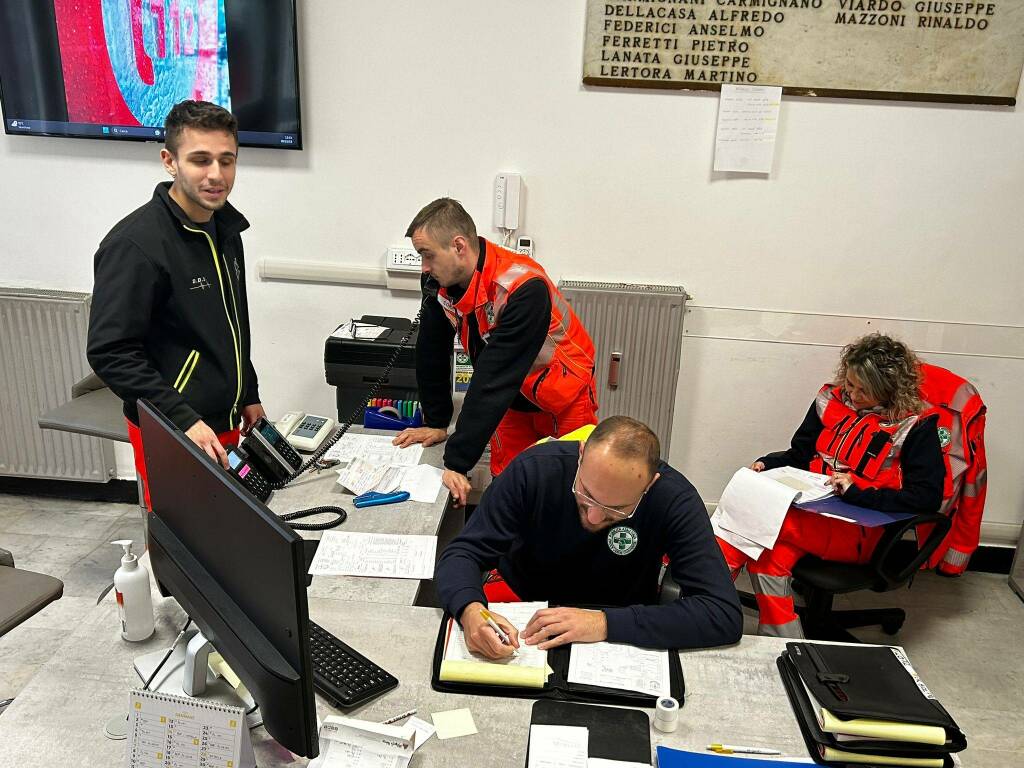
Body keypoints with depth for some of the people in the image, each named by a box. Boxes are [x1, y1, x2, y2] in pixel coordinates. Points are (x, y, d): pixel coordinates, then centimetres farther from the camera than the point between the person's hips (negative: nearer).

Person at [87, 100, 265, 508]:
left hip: (225, 424, 7)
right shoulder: (135, 244, -18)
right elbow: (110, 352, -20)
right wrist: (183, 420, -26)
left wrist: (249, 394, 18)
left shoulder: (225, 228, 8)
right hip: (172, 434, -7)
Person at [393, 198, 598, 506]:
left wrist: (457, 463, -38)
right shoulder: (439, 282, -15)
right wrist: (436, 422, 2)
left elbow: (495, 377, -38)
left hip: (564, 397, -5)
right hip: (513, 397, 6)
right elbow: (431, 353, -3)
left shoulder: (525, 288, -36)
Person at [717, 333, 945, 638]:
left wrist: (859, 493, -19)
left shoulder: (916, 426, -3)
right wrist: (766, 464, -1)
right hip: (809, 511, 5)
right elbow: (798, 456, 19)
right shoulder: (832, 400, 11)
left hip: (858, 532, -5)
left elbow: (927, 498, -10)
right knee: (770, 558, -29)